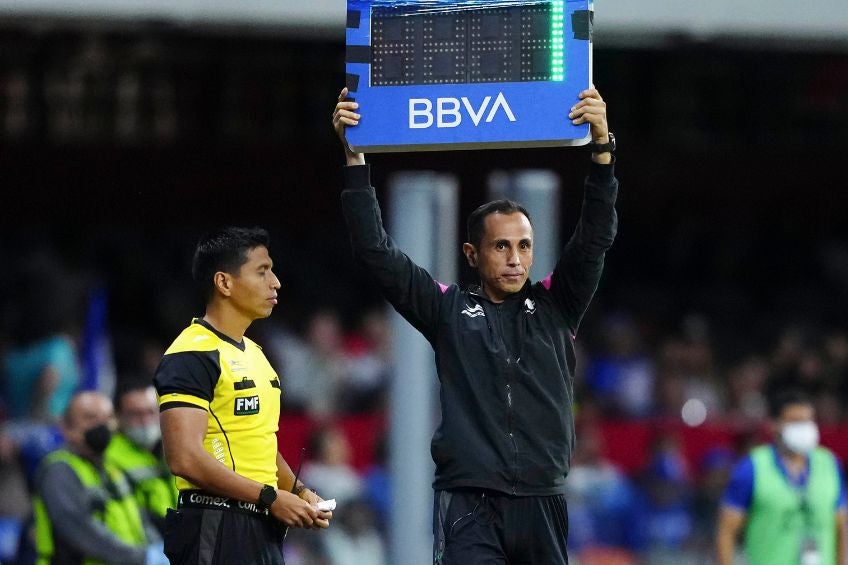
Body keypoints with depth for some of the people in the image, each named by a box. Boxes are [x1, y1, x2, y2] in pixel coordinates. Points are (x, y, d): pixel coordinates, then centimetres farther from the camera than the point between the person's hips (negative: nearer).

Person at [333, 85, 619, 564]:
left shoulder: (555, 308, 12)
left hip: (542, 504, 3)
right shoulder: (449, 310, 9)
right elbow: (376, 251, 4)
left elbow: (596, 239, 2)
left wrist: (602, 147, -11)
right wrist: (354, 156, -2)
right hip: (469, 506, -3)